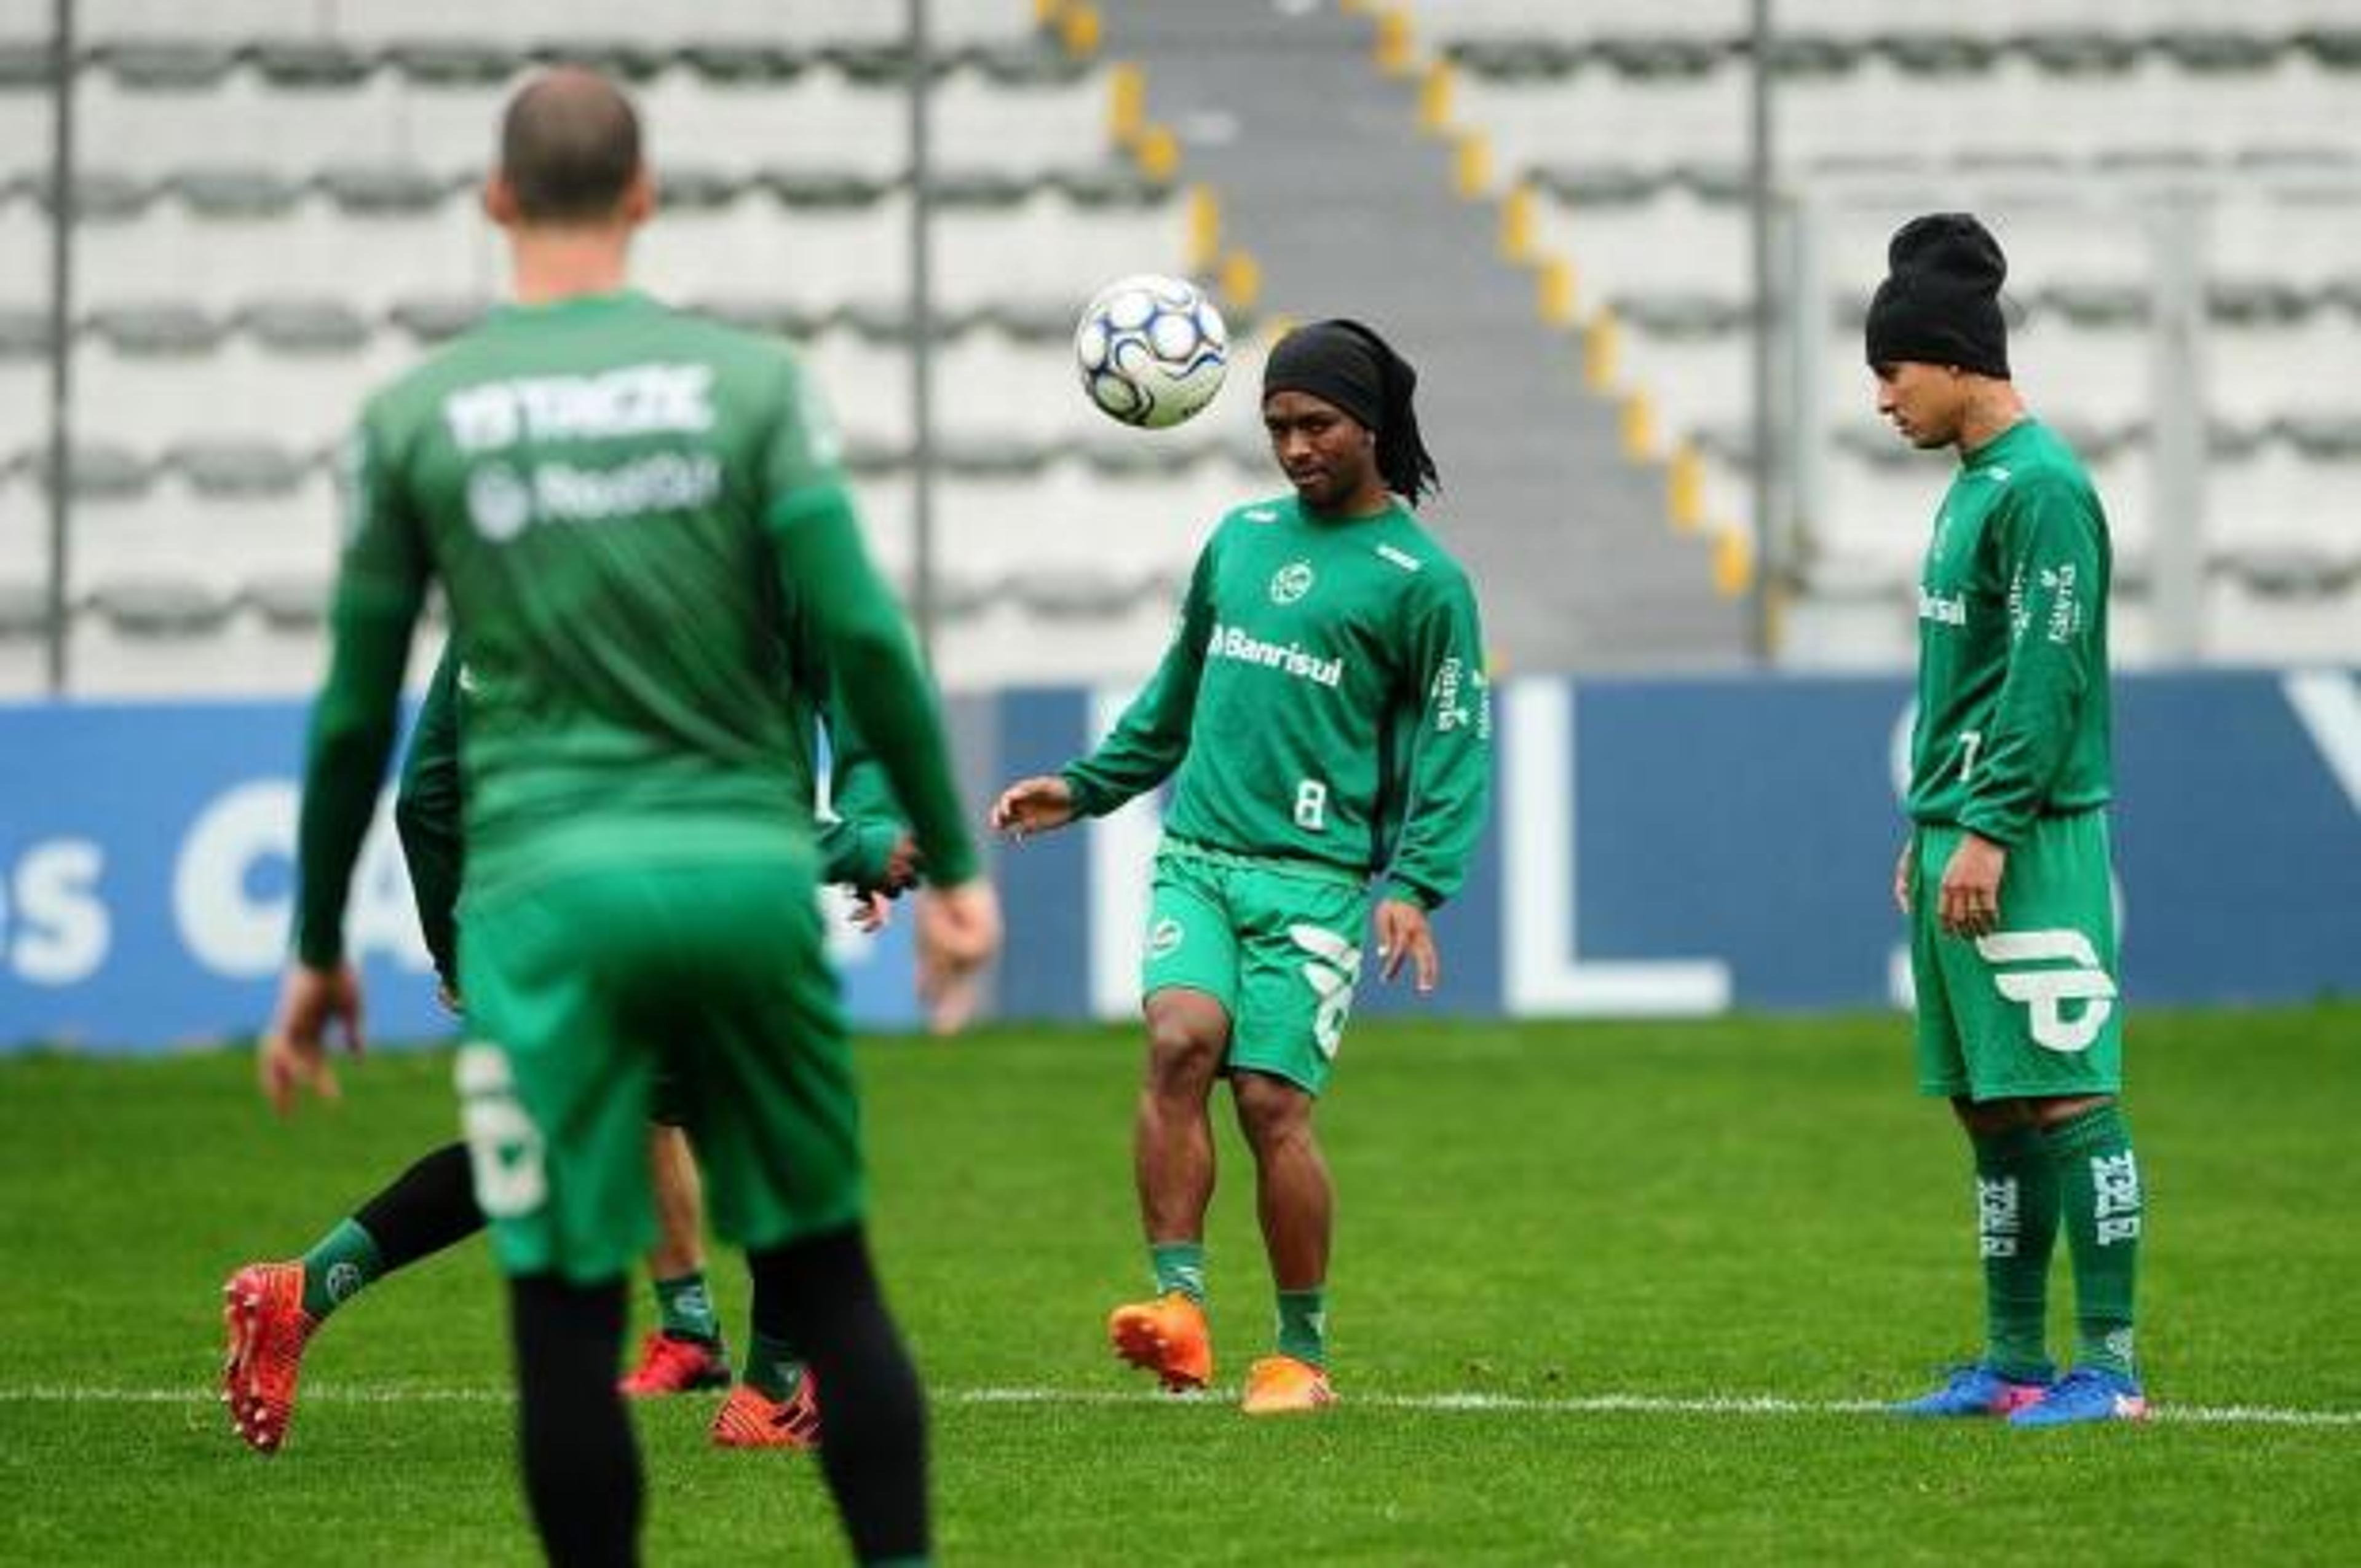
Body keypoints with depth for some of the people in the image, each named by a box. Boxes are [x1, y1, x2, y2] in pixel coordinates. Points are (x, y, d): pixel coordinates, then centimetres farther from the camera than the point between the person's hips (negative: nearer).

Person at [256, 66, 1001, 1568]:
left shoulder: (417, 416, 5)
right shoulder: (750, 380, 4)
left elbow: (355, 715, 8)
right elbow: (862, 633, -4)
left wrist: (319, 952, 18)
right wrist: (951, 864, 4)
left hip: (549, 892, -1)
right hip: (748, 868, 1)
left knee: (568, 1322, 1)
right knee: (827, 1278, 11)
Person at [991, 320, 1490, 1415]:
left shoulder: (1421, 579, 2)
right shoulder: (1242, 538, 17)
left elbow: (1453, 751, 1)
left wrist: (1414, 884, -11)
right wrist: (1085, 787, 27)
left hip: (1314, 875, -4)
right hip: (1196, 853, 4)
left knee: (1272, 1101, -10)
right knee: (1181, 1039, -22)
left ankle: (1302, 1355, 5)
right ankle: (1179, 1306, -26)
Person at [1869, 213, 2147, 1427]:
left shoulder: (2042, 487, -12)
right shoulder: (1972, 487, 18)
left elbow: (2046, 677, -17)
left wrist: (1989, 829, -20)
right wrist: (1926, 832, 21)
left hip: (2029, 841, -10)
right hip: (1959, 837, 10)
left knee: (2065, 1099, -9)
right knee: (1989, 1110, 10)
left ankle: (2109, 1365, -9)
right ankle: (2014, 1363, 15)